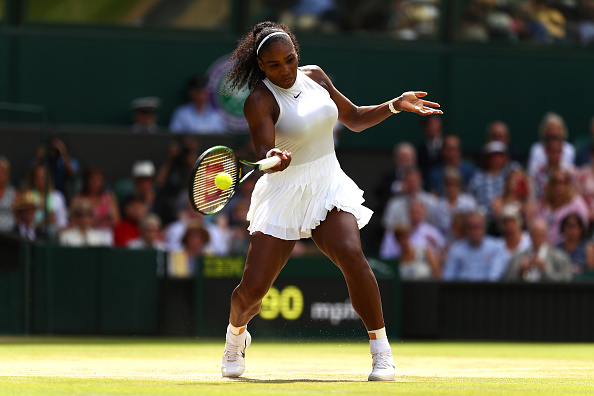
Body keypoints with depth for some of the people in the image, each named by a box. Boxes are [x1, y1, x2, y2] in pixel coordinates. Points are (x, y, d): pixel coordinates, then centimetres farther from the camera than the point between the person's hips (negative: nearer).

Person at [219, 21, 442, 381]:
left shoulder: (314, 76, 4)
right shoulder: (259, 101, -13)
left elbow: (354, 119, 18)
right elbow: (265, 155, -28)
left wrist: (394, 105, 5)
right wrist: (274, 158, -51)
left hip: (329, 187, 3)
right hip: (284, 193, -3)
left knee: (350, 254, -27)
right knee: (253, 289, -6)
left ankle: (382, 351, -18)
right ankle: (236, 334, 31)